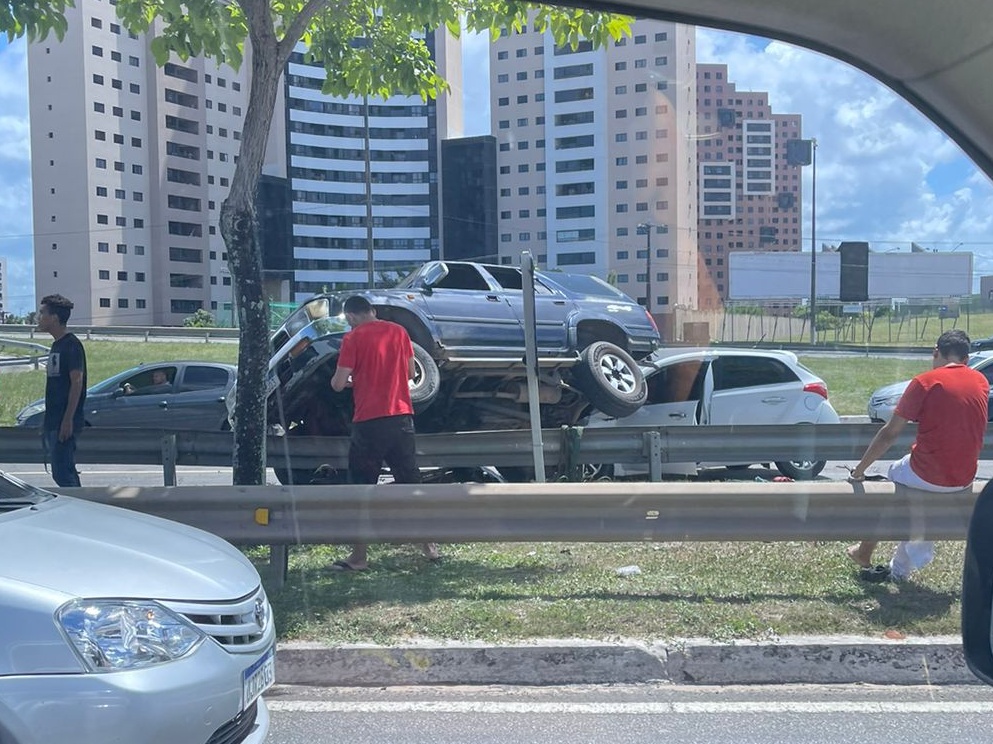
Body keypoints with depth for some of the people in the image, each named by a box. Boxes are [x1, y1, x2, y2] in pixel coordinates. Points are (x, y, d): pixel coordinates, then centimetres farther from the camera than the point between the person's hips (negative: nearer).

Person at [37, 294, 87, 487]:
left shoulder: (71, 345, -12)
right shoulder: (56, 345, 16)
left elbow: (77, 382, -18)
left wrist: (68, 419, -23)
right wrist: (47, 421, 20)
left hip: (64, 422, -10)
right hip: (54, 421, 10)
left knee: (62, 473, -10)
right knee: (66, 472, 13)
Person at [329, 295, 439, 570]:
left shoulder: (353, 338, -6)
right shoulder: (398, 331, 8)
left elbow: (338, 383, -9)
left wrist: (350, 380, 13)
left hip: (369, 421, -4)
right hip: (402, 417, 5)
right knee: (411, 481, 15)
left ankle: (359, 557, 8)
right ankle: (430, 546, 20)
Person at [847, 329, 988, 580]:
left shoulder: (926, 381, -11)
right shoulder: (981, 382, 4)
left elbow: (889, 434, -8)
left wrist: (859, 470, -1)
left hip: (928, 475, -4)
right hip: (965, 478, 5)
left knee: (894, 473, 25)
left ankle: (865, 553, 31)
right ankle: (901, 567, 28)